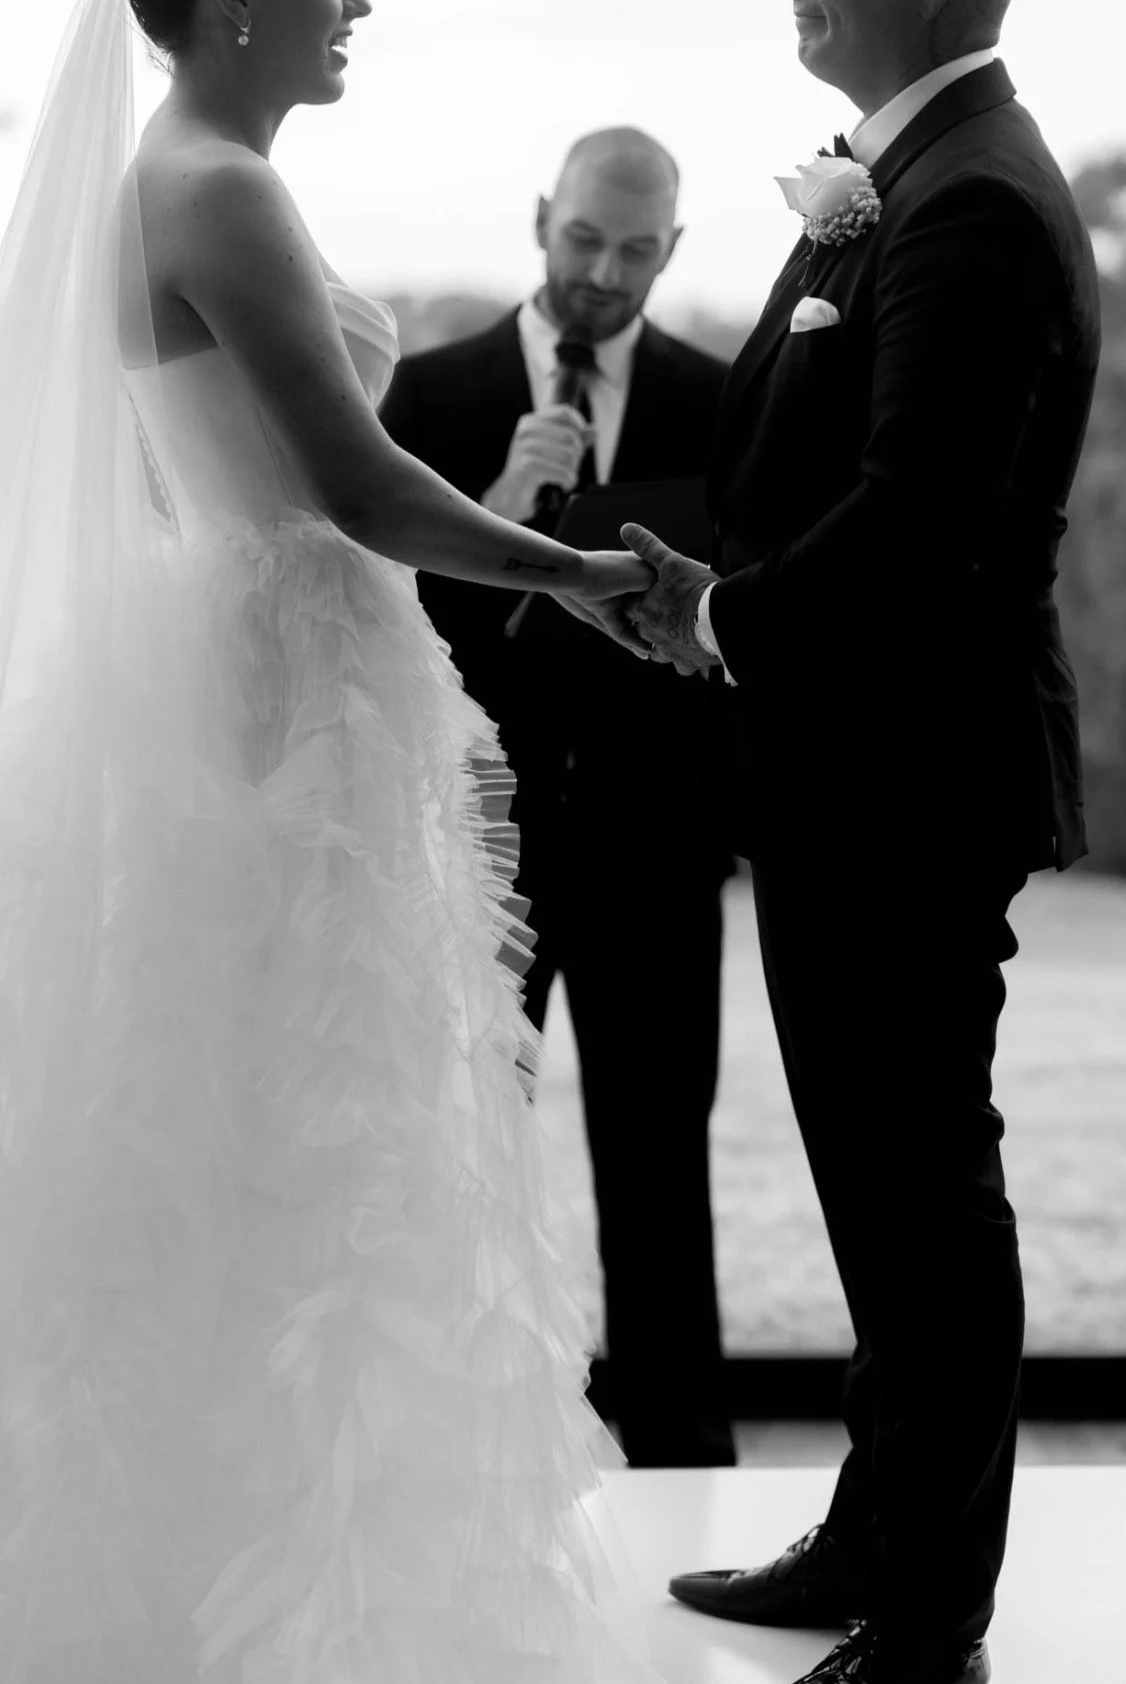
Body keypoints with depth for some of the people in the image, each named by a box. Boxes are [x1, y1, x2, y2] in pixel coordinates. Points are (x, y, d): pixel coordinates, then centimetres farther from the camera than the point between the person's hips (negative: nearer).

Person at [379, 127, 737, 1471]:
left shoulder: (715, 405, 6)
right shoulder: (434, 392, 4)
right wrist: (504, 501, -18)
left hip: (652, 836, 1)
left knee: (659, 1154, 4)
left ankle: (678, 1441, 11)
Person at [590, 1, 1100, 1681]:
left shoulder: (973, 203, -19)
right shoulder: (907, 179, 13)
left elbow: (915, 518, -25)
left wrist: (728, 620, -13)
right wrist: (823, 238, 1)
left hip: (907, 783, -10)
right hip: (869, 779, 10)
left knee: (924, 1196, 0)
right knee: (891, 1181, 19)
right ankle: (878, 1541, 35)